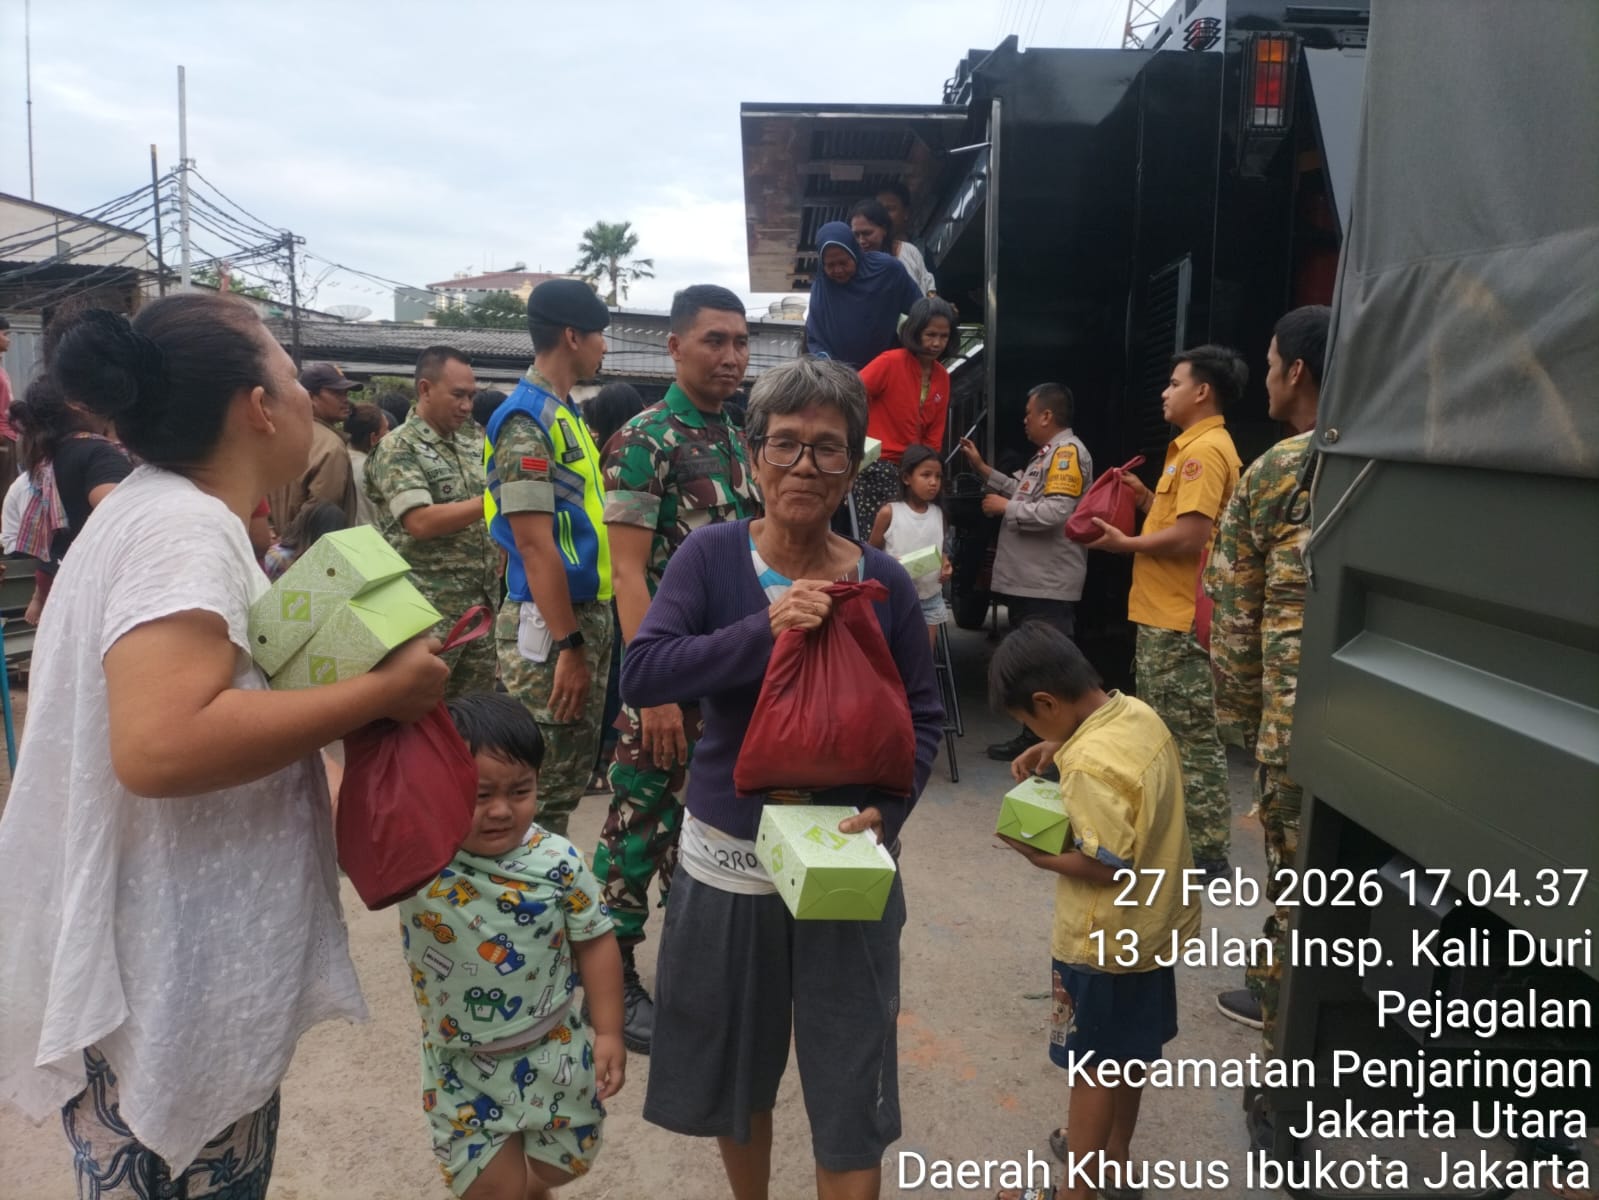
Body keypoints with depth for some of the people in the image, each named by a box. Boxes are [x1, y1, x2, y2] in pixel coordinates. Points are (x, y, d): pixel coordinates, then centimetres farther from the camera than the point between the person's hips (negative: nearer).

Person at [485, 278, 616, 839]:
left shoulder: (568, 413, 14)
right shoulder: (526, 420, -14)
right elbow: (535, 544, -20)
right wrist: (569, 645, -21)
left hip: (588, 613, 9)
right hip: (549, 624, -9)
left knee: (571, 778, 18)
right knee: (538, 790, 0)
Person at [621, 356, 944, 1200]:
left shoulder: (884, 583, -4)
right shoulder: (711, 555, -8)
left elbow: (922, 717, 3)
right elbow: (640, 674, -17)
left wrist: (887, 812, -14)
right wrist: (764, 632, -28)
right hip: (726, 863, 1)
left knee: (850, 1097, 7)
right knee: (733, 1074, 21)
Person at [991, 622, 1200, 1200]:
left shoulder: (1091, 766, -31)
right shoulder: (1138, 713, -5)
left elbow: (1108, 865, -29)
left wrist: (1039, 857, -16)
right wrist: (1062, 746, 0)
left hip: (1104, 938, -9)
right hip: (1153, 921, 9)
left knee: (1093, 1067, 9)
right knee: (1129, 1052, 24)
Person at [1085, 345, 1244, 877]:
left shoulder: (1206, 450, -16)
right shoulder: (1193, 448, 17)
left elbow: (1190, 536, -23)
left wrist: (1126, 544, -12)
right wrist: (1145, 496, 9)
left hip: (1181, 620, -11)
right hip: (1165, 613, 11)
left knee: (1190, 735, -3)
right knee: (1163, 730, 17)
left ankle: (1205, 850, 6)